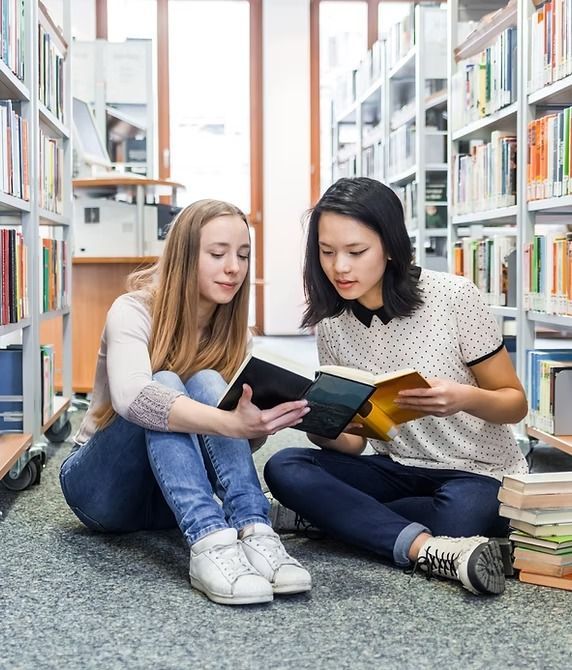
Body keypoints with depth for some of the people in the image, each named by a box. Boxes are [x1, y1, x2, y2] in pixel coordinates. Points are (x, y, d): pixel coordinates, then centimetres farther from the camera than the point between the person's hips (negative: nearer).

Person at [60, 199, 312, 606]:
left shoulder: (234, 332, 0)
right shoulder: (135, 311, -17)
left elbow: (242, 442, -7)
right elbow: (130, 396, -39)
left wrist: (260, 423, -32)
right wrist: (229, 422, -53)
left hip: (171, 497, 4)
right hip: (102, 485, -4)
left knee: (205, 384, -25)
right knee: (165, 384, -32)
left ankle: (254, 531, -40)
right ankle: (209, 540, -50)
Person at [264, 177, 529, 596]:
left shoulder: (454, 296, -15)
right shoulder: (332, 325, -2)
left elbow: (515, 403, -6)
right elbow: (351, 442, 1)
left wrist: (465, 399, -28)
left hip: (481, 474, -4)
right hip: (399, 470, 4)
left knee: (459, 512, -37)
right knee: (285, 469, -20)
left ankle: (330, 516, -10)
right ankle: (430, 548, -32)